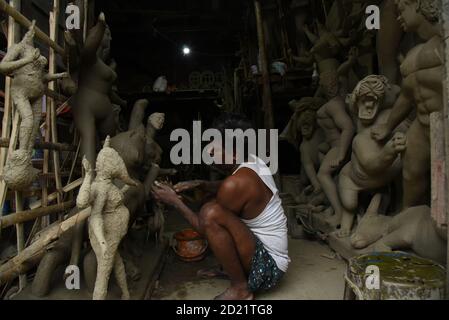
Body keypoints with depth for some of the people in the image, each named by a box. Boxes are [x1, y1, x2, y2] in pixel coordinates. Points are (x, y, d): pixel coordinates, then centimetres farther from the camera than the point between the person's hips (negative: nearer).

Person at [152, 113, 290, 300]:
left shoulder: (236, 182, -27)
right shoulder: (250, 161, -1)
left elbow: (204, 226, -14)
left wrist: (175, 202, -6)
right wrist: (200, 184, 6)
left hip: (268, 266, -9)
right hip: (264, 251, 9)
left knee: (210, 213, -30)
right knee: (215, 203, 16)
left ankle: (241, 289, -10)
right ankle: (231, 268, 17)